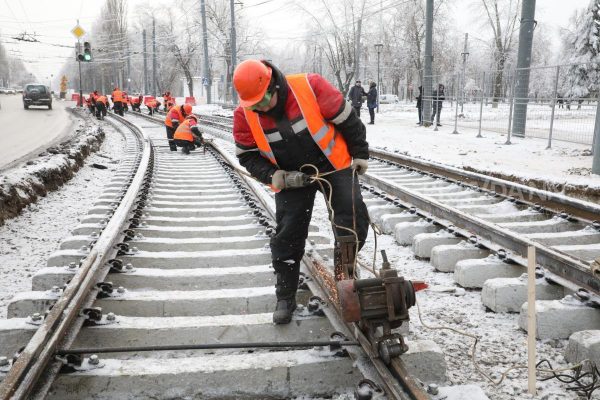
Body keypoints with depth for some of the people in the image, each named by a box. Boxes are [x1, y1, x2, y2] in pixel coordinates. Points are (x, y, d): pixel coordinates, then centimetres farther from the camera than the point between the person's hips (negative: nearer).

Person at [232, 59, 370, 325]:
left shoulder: (311, 87, -24)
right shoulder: (244, 115, -15)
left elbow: (346, 119, -11)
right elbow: (247, 156, -3)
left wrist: (360, 154, -3)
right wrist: (274, 176, -19)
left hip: (334, 165, -1)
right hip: (291, 179, 1)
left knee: (354, 218, -10)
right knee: (287, 236, -3)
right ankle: (285, 298, 12)